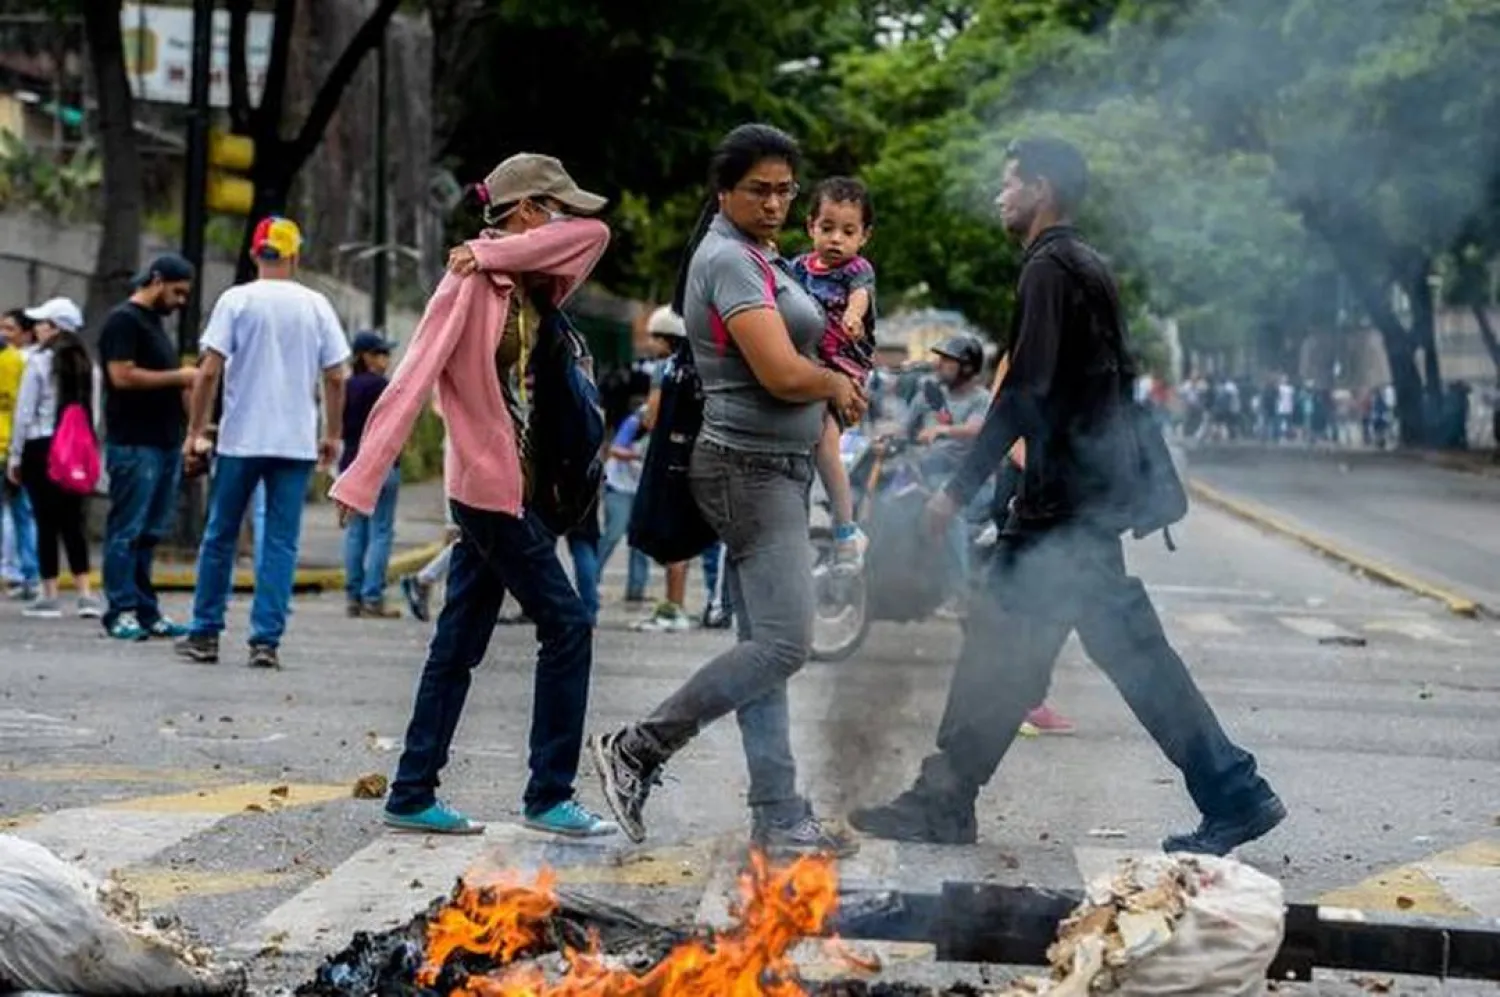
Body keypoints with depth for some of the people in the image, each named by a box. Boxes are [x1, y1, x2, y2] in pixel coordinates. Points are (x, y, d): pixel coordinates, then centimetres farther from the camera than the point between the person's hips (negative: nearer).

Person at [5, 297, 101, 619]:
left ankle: (49, 596, 3)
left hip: (42, 447, -5)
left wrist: (15, 456, -1)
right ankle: (85, 594, 2)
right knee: (72, 522, 9)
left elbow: (25, 413, -8)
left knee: (46, 523, 1)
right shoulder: (88, 366, 8)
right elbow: (94, 414, 9)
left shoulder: (40, 362, -8)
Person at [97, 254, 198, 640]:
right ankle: (121, 612, -4)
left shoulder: (154, 322, 22)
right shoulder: (123, 320, -7)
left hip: (165, 443, 9)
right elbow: (123, 376, -18)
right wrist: (177, 377, -12)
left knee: (150, 533, 9)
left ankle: (146, 611, 12)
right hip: (134, 445, -9)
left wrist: (188, 383, 13)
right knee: (126, 532, -6)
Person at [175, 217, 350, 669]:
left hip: (240, 439, -1)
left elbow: (209, 371, -7)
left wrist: (194, 432, 0)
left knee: (220, 537, 11)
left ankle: (205, 635, 16)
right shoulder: (316, 305, 2)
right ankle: (266, 641, -2)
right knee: (281, 543, 3)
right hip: (297, 442, 1)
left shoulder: (236, 300, -3)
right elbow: (335, 378, 2)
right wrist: (332, 435, 13)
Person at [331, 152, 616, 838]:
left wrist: (492, 252, -11)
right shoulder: (470, 283, -12)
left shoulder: (524, 282, 11)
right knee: (567, 625, -5)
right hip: (492, 483, -9)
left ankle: (412, 795, 15)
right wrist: (362, 478, -23)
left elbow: (594, 234, -1)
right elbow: (412, 379, -18)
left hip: (504, 486, 9)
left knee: (460, 642, 10)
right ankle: (549, 796, 1)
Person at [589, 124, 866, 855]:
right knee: (783, 642, -13)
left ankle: (778, 818, 11)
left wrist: (832, 389, 3)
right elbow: (784, 374, -22)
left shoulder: (756, 259, 18)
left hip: (775, 469, 10)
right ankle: (637, 750, -6)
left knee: (765, 644, 8)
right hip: (751, 469, -10)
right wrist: (837, 384, -2)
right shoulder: (729, 259, -14)